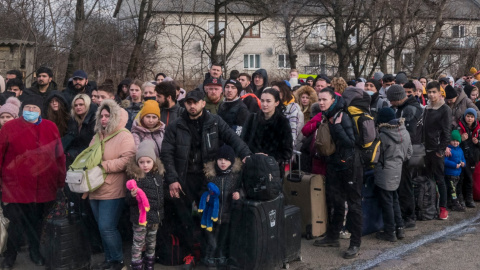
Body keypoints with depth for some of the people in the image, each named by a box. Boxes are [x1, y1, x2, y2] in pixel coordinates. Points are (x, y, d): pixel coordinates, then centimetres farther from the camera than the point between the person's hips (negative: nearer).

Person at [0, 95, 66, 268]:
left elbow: (59, 155, 8)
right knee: (17, 224, 4)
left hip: (45, 188, 2)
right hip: (17, 188, -2)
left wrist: (61, 180, 9)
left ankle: (35, 252, 38)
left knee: (37, 223, 16)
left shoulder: (51, 128, 4)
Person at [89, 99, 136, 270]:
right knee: (103, 228, 13)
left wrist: (103, 165, -20)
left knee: (107, 228, -8)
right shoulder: (97, 136, 16)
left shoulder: (124, 136, -9)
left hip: (112, 192, -8)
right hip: (95, 190, 8)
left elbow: (127, 160, -21)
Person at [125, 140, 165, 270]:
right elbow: (128, 200, -13)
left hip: (155, 216, 5)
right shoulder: (135, 177, -13)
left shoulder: (159, 175, 2)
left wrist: (160, 213, 17)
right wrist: (132, 196, -33)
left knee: (151, 243, 19)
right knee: (138, 244, 4)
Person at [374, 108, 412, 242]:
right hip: (397, 172, 7)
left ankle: (390, 232, 11)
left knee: (386, 203, 3)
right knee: (394, 200, 20)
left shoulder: (383, 136, -20)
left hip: (384, 174, -7)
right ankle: (400, 228, 23)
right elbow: (409, 152, 12)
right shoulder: (405, 133, 1)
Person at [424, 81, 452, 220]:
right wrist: (423, 146, 8)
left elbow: (446, 131, -10)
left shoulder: (445, 109, -7)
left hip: (437, 150, -6)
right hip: (426, 149, 6)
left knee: (439, 179, 0)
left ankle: (443, 208, 9)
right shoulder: (427, 109, 12)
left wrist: (442, 149, -13)